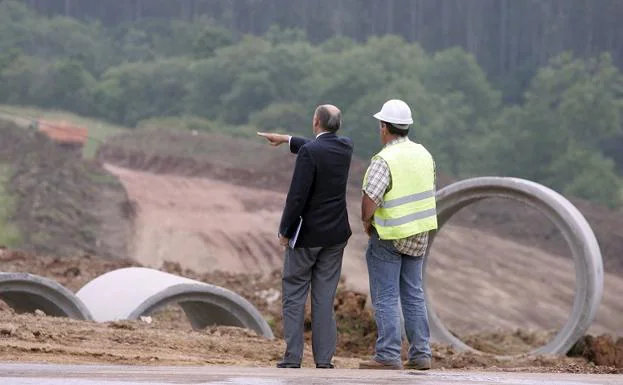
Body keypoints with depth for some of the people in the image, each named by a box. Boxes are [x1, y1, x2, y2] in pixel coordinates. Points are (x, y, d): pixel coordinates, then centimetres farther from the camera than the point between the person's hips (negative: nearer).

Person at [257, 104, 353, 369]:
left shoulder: (308, 152, -18)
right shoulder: (345, 147, 2)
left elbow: (297, 196, -19)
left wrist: (285, 231, -8)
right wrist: (286, 139, 29)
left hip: (307, 234, -6)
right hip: (336, 234, 6)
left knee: (294, 294, 4)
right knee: (324, 297, 8)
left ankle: (293, 357, 0)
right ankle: (324, 359, 5)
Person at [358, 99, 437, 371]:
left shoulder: (384, 160, -19)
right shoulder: (423, 154, 4)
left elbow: (369, 201, -25)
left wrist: (366, 222, -6)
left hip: (388, 236, -7)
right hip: (418, 235, 7)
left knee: (385, 297, -2)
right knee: (413, 295, 13)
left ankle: (388, 356, -4)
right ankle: (420, 354, 12)